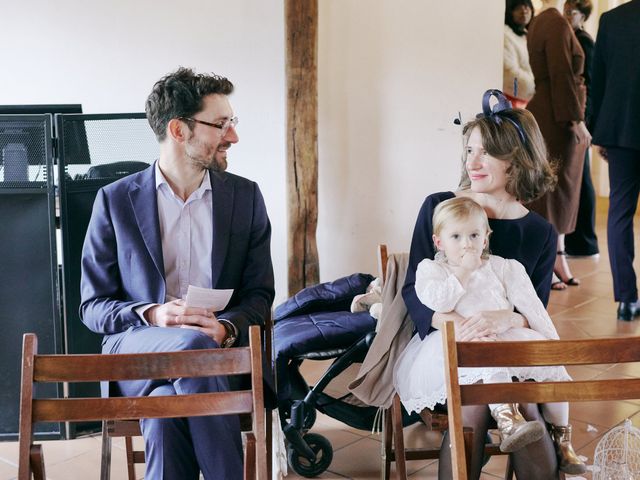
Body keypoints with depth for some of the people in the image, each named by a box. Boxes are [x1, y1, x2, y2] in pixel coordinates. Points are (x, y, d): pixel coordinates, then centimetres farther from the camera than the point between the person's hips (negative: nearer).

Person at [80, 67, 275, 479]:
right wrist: (152, 315, -17)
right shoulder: (115, 200, 4)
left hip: (222, 348, 1)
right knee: (192, 346, -36)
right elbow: (93, 306, 5)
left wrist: (226, 328, -15)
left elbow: (260, 294, 9)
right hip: (137, 347, -1)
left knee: (163, 409, -33)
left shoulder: (246, 196, 9)